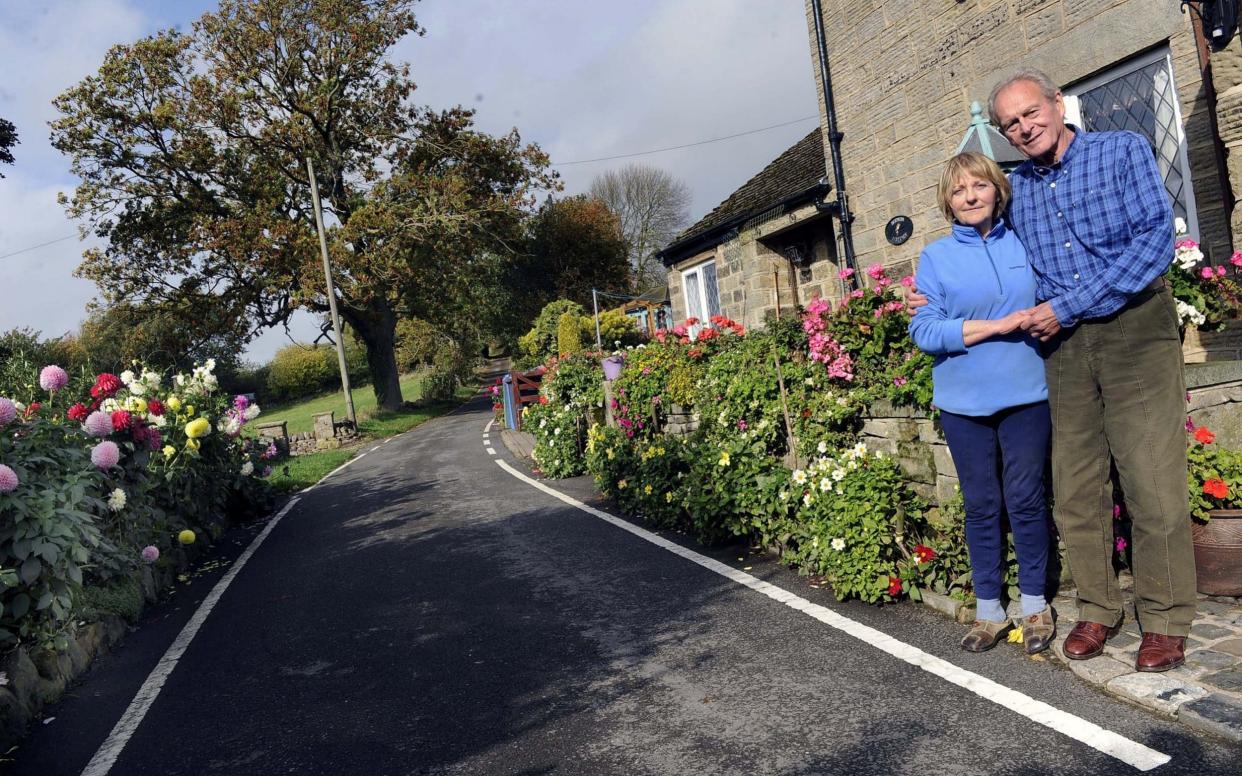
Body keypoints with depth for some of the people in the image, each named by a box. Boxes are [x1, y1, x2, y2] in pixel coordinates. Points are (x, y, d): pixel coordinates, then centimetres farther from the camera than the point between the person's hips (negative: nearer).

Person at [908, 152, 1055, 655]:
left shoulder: (1023, 243, 6)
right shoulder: (936, 257, 1)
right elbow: (924, 330, -7)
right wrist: (998, 325, -15)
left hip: (1025, 393, 1)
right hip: (965, 401, 0)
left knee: (1026, 500, 5)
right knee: (981, 507, 9)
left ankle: (1035, 606, 21)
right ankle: (989, 610, 22)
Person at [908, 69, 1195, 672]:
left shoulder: (1122, 151, 0)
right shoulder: (1014, 187, 11)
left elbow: (1156, 237, -11)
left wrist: (1069, 306, -15)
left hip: (1135, 330, -4)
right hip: (1063, 345, 4)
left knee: (1154, 483, -4)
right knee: (1075, 487, 6)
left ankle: (1166, 621, 10)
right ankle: (1098, 610, 19)